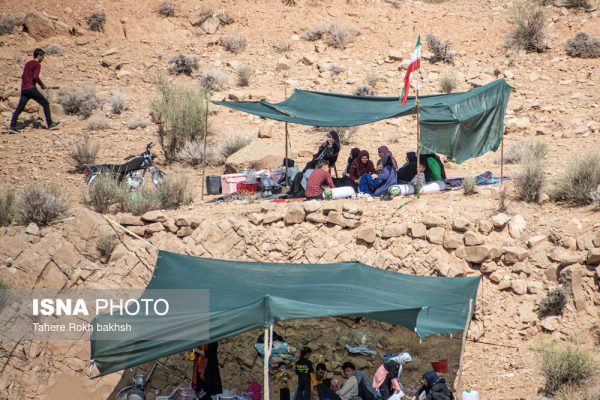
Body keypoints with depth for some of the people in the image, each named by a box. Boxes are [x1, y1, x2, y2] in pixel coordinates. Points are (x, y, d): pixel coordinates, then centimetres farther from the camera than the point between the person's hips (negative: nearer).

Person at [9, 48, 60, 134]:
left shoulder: (27, 64, 20)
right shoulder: (37, 65, -5)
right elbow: (36, 77, -18)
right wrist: (42, 85, -4)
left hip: (24, 89, 7)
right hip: (31, 88, -7)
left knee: (19, 109, 3)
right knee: (45, 104, 2)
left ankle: (12, 126, -8)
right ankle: (50, 124, 1)